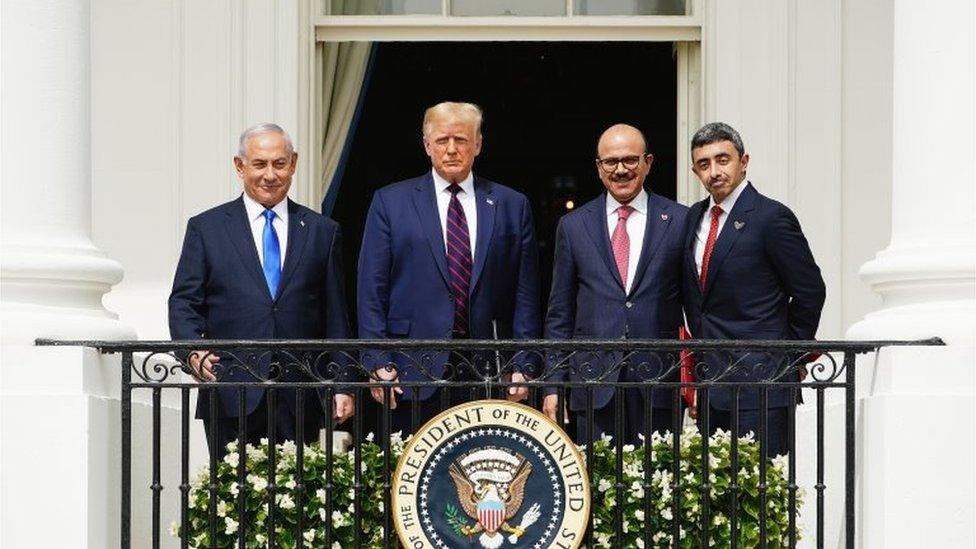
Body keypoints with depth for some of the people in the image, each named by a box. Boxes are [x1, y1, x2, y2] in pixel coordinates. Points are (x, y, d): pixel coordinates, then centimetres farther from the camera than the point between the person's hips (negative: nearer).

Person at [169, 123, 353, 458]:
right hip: (231, 396, -1)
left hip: (301, 401, 1)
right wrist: (194, 353, -15)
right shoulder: (206, 228, 8)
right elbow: (184, 303, 4)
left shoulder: (322, 232, 13)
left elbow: (335, 314, 12)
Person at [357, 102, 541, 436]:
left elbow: (525, 294, 9)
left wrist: (522, 367, 1)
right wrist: (379, 364, -5)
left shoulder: (512, 206, 11)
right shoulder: (391, 202, 8)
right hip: (414, 372, -1)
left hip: (489, 371, 1)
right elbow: (371, 292, 4)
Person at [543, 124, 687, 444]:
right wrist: (553, 384, 5)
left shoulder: (679, 221, 6)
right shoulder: (573, 226, 10)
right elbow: (560, 315, 12)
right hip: (594, 380, 1)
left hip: (659, 380, -1)